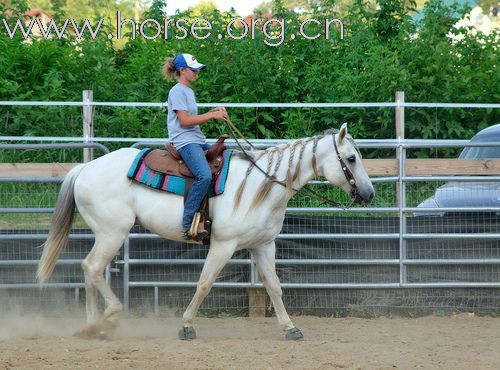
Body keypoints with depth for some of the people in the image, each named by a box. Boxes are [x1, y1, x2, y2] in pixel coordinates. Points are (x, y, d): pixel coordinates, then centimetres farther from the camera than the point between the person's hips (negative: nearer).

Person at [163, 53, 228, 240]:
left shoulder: (188, 91, 22)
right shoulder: (178, 91, -7)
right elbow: (185, 120, -15)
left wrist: (214, 113, 8)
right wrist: (212, 115, -11)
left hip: (198, 140, 10)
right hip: (184, 141, -10)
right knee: (204, 176, -30)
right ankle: (188, 224, -30)